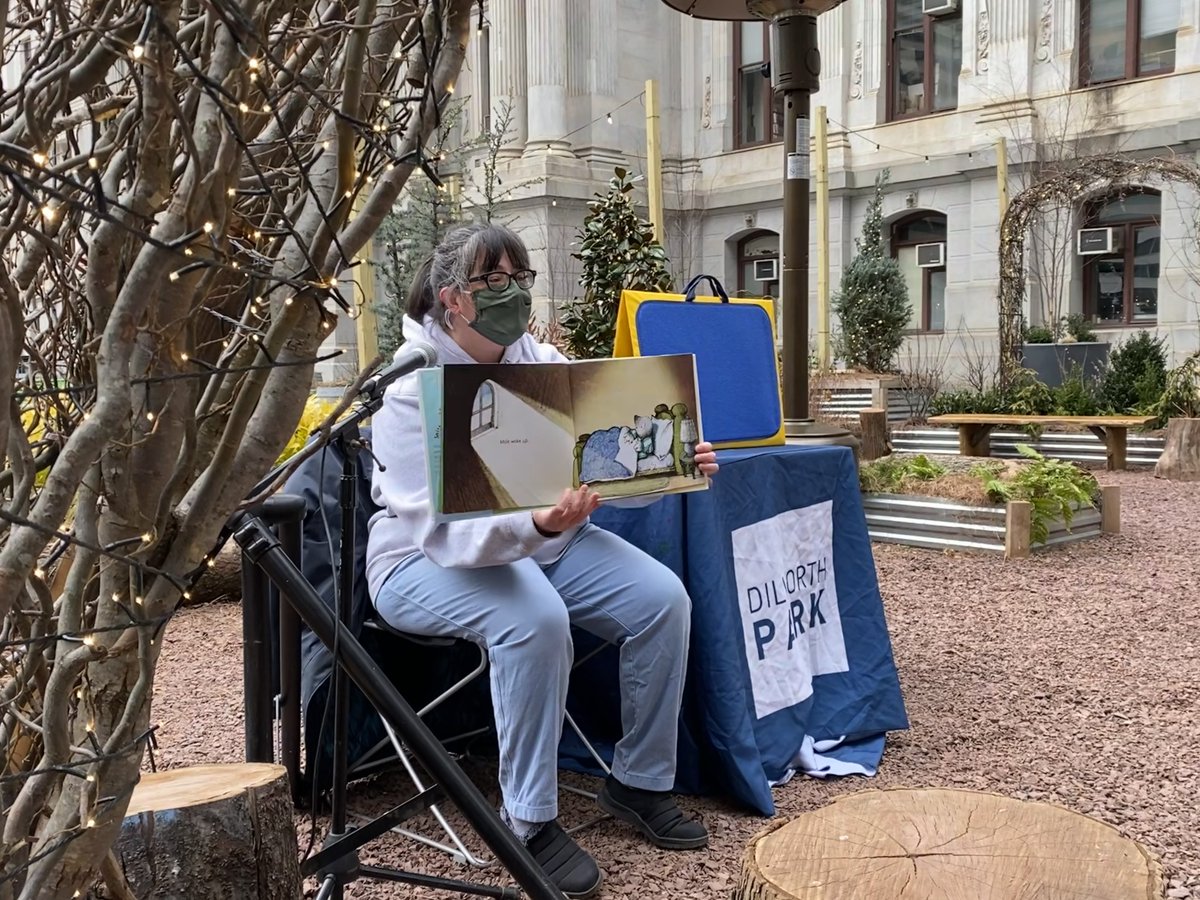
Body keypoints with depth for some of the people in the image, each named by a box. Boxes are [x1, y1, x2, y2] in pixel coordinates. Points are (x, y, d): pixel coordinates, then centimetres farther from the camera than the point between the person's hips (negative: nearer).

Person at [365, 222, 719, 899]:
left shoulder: (541, 360, 0)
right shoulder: (412, 386, -19)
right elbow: (442, 526, -29)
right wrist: (534, 524, -46)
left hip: (548, 538, 6)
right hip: (429, 560, -6)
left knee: (662, 598, -13)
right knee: (534, 618, -36)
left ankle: (641, 781, 5)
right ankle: (530, 821, -17)